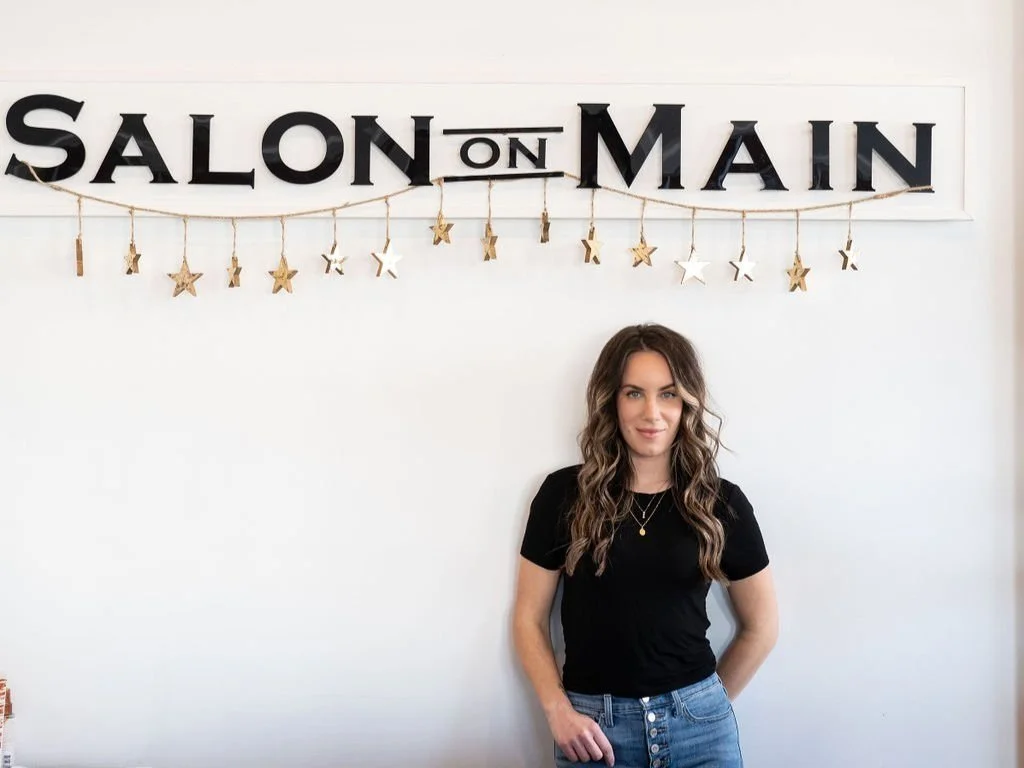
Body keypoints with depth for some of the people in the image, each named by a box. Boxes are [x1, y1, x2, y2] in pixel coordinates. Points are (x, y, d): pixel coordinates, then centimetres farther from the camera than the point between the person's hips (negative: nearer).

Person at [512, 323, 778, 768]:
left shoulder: (721, 504, -1)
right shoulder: (563, 494, -4)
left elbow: (761, 626, 9)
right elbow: (529, 619, 1)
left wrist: (703, 705, 7)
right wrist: (558, 710, -9)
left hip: (699, 725, 1)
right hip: (591, 726, 0)